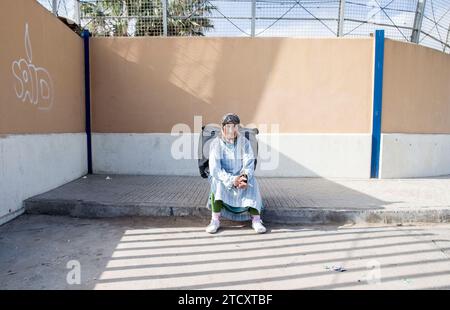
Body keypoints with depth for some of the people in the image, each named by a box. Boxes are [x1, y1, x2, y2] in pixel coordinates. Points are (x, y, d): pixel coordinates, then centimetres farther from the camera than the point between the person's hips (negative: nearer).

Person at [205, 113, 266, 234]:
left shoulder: (244, 142, -6)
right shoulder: (216, 143, -12)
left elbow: (249, 164, -14)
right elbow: (215, 169, -21)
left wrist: (244, 177, -36)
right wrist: (231, 180, -35)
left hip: (241, 176, 1)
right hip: (223, 177, -1)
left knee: (252, 183, -28)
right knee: (217, 181, -33)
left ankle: (256, 220, -28)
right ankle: (215, 220, -31)